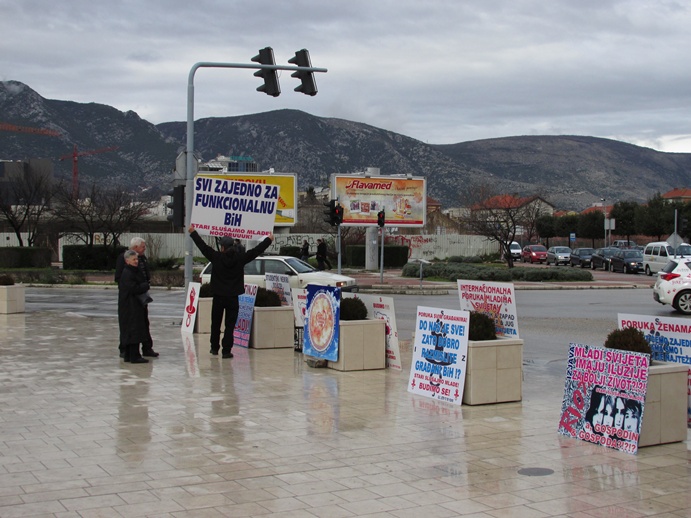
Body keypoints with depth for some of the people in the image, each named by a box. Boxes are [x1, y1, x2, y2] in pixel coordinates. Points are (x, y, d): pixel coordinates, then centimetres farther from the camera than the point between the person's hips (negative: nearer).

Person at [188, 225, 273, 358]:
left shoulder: (216, 257, -8)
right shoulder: (240, 258, -5)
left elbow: (203, 246, 1)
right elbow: (256, 250, 3)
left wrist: (193, 232, 14)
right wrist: (269, 240, 17)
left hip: (218, 297, 0)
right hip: (233, 297, 0)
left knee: (215, 324, 15)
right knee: (230, 325, 2)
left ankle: (214, 348, 25)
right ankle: (226, 351, -3)